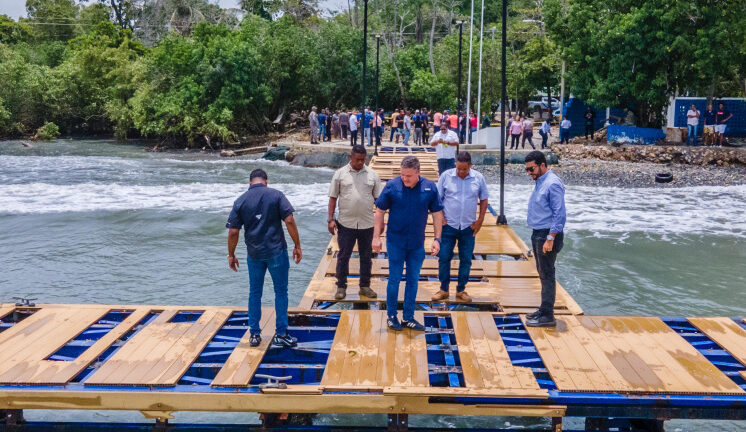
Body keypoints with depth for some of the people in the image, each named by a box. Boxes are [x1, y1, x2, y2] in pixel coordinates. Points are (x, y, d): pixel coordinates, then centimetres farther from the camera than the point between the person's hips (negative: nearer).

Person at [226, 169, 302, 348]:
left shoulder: (240, 201, 1)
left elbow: (233, 232, 0)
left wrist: (231, 255, 12)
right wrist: (297, 246, -4)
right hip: (276, 252, -2)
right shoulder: (276, 195, -4)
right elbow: (289, 221, -11)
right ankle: (280, 334, 8)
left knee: (255, 293, 13)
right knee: (281, 291, 7)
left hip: (254, 254, 2)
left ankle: (254, 334, 17)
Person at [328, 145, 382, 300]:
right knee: (343, 256, 5)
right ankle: (341, 287, 16)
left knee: (366, 256, 10)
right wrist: (331, 219, -2)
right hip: (346, 223, -2)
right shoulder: (340, 174, 0)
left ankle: (365, 286, 23)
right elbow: (333, 198, 3)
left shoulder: (372, 175, 4)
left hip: (367, 223, 2)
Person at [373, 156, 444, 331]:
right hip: (395, 241, -2)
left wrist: (437, 239, 1)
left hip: (417, 244, 3)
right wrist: (376, 237, -5)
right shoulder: (392, 186, -10)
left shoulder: (429, 187, -4)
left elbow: (437, 214, 4)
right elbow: (380, 211, -3)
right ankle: (391, 316, 20)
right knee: (394, 279, 5)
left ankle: (408, 317, 22)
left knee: (413, 280, 10)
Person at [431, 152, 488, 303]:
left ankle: (461, 290, 20)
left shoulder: (478, 178, 0)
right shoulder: (446, 176, -4)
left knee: (466, 260, 7)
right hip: (448, 225, -1)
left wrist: (480, 220, 2)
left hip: (469, 227, 1)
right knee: (444, 257, 1)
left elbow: (484, 200, 8)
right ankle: (444, 289, 13)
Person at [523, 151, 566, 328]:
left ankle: (548, 316, 0)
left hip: (547, 235, -10)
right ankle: (544, 310, 24)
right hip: (538, 234, 10)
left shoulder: (553, 184, -17)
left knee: (547, 275, -5)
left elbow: (559, 214, -20)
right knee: (543, 274, 15)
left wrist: (550, 239, -23)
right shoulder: (539, 182, 14)